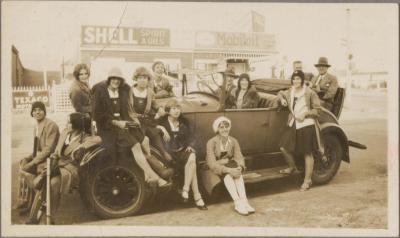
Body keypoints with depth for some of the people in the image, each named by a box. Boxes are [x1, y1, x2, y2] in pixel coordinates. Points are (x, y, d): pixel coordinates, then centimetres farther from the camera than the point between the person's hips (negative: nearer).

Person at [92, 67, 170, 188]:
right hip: (108, 126, -6)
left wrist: (133, 117, 1)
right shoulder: (100, 92, -6)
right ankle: (155, 177, -22)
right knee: (135, 146, -23)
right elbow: (98, 116, -10)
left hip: (122, 122, 6)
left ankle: (147, 175, -13)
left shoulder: (123, 91, 10)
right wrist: (116, 122, -17)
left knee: (145, 141, -17)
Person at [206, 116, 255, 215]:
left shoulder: (233, 141, 0)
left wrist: (240, 167, -30)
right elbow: (212, 163, -21)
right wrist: (228, 170, -34)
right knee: (228, 175, -35)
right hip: (216, 168, -3)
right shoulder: (211, 142, -14)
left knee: (238, 173, -30)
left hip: (229, 165, 4)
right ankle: (237, 203, -42)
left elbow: (239, 157, -6)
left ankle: (244, 201, -40)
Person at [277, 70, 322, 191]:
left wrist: (305, 114, -18)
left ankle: (307, 180, 15)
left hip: (306, 125, -6)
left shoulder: (310, 93, -7)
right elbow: (281, 93, 30)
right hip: (293, 125, 6)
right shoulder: (289, 92, 9)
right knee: (284, 147, 2)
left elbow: (317, 110, -5)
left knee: (307, 153, 3)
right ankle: (292, 167, 30)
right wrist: (282, 99, 8)